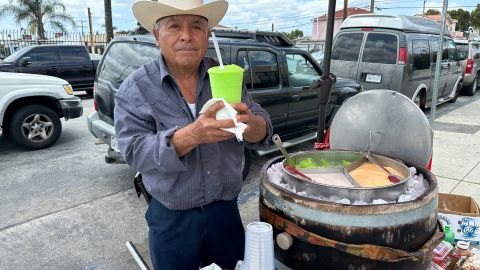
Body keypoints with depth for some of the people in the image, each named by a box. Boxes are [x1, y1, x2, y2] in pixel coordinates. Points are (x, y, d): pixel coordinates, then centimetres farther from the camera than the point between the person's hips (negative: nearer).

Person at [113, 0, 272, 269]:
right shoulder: (135, 89, -10)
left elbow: (263, 132, -6)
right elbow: (135, 152, -20)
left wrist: (249, 124, -31)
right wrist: (192, 135, -36)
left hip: (225, 209, 3)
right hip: (171, 218, -2)